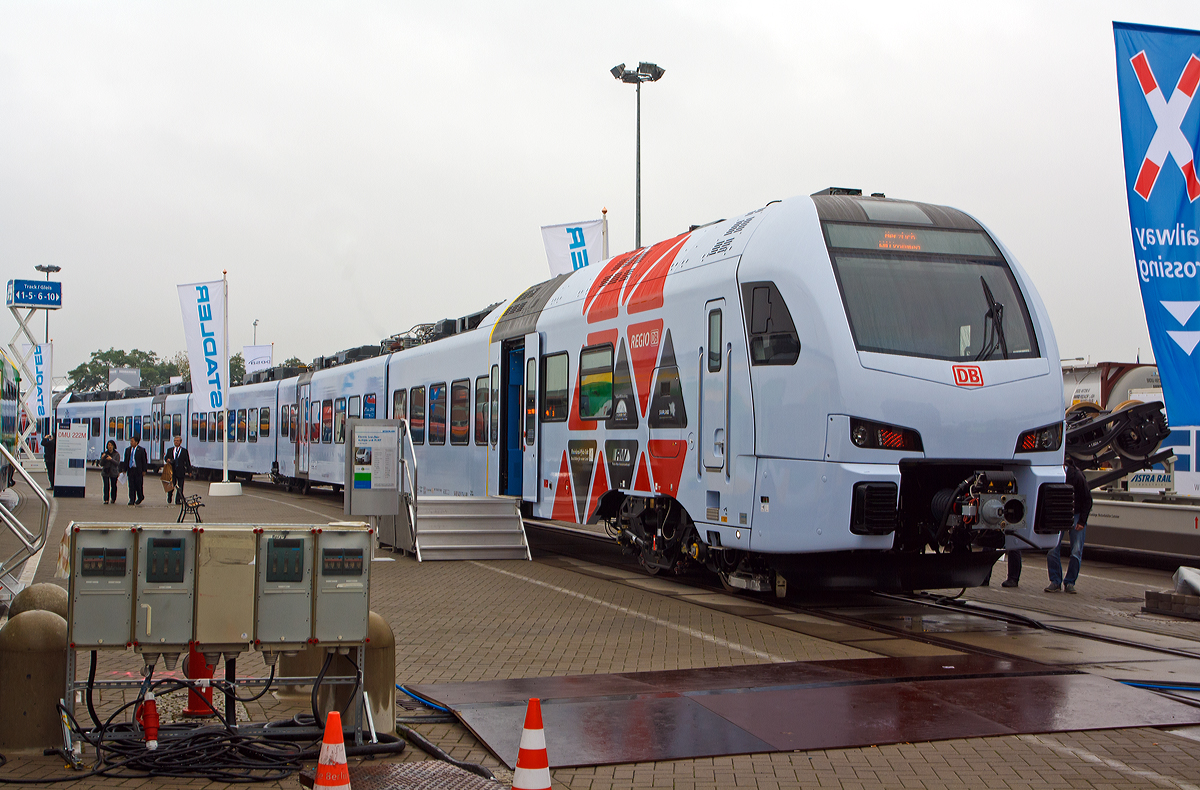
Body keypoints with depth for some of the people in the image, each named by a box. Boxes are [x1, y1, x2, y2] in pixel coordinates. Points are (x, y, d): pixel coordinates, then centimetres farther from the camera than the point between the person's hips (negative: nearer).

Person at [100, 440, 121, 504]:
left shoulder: (117, 454, 2)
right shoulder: (104, 453, 7)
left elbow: (117, 463, -9)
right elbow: (101, 464, 5)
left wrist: (111, 459, -23)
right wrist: (102, 458, -14)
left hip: (113, 472, -1)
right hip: (105, 472, 1)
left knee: (114, 486, 2)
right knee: (106, 486, -11)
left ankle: (113, 499, 18)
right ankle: (106, 500, -11)